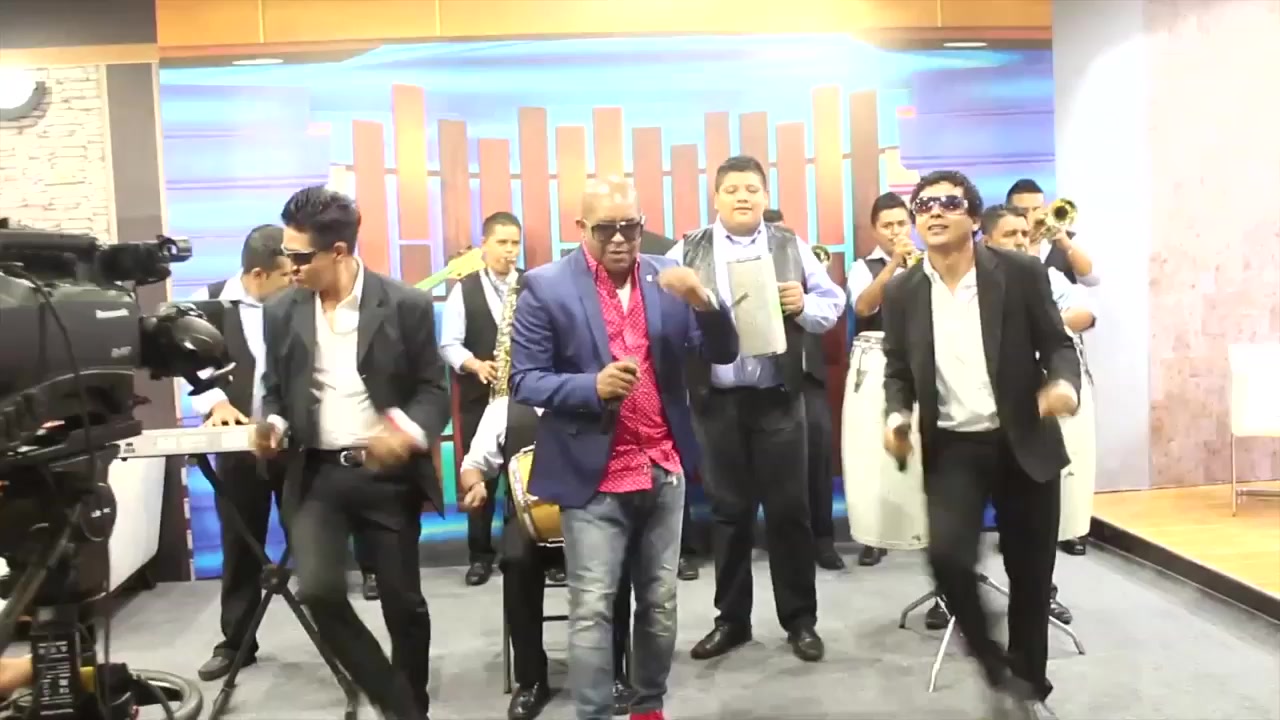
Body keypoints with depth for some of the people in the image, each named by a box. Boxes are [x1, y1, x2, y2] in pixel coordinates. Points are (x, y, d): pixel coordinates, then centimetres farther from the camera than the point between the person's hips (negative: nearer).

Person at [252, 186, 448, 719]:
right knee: (318, 590, -15)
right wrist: (273, 425, -8)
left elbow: (434, 391, -4)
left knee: (403, 601, 7)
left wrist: (410, 430, -24)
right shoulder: (282, 312, 4)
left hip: (388, 474, -2)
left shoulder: (407, 306, -7)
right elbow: (275, 390, 15)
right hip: (316, 474, 2)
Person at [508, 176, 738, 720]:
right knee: (592, 610, 0)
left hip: (664, 470, 4)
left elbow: (723, 354, 2)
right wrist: (593, 386, -25)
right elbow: (524, 381, -8)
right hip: (595, 477, -4)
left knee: (660, 602, 15)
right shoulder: (546, 287, -7)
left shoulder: (667, 277, 4)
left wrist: (704, 303, -18)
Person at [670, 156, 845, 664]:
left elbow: (833, 303, 5)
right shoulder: (688, 252, 4)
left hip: (778, 398, 0)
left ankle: (800, 619, 20)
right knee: (728, 510, 10)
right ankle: (732, 618, 24)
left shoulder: (792, 247, 5)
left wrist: (805, 306, -15)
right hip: (716, 400, 0)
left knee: (788, 508, 5)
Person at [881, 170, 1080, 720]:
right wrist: (897, 417, -11)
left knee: (1030, 575, 8)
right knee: (947, 555, -20)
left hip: (1024, 444, 0)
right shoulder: (902, 291, 0)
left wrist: (1064, 383, -23)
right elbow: (898, 369, 9)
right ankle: (998, 671, 7)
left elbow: (1057, 345, 0)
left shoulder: (1021, 273, -5)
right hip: (953, 448, 0)